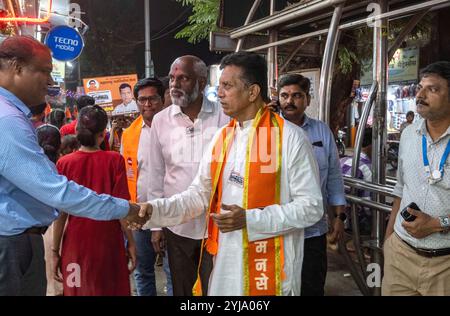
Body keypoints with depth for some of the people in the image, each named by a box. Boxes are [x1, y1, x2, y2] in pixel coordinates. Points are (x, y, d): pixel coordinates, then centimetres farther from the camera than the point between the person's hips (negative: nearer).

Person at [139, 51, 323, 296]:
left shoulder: (289, 138, -12)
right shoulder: (222, 137, 6)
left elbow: (311, 206, -13)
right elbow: (199, 195, 8)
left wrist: (250, 220, -20)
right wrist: (155, 209, -7)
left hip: (269, 264, -5)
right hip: (226, 260, 5)